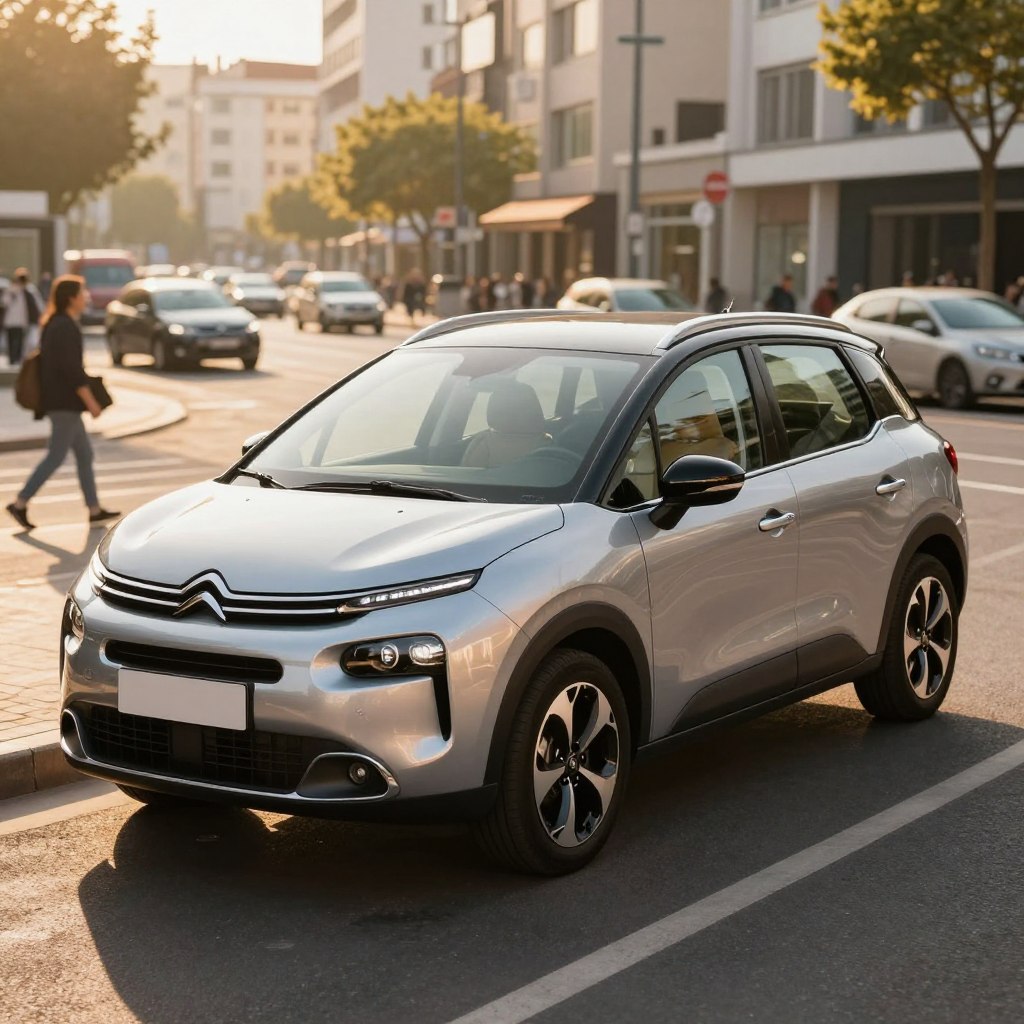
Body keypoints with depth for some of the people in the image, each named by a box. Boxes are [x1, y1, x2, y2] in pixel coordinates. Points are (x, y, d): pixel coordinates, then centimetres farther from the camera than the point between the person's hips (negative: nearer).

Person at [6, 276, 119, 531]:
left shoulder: (56, 324, 14)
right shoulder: (66, 328, -17)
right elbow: (71, 369, -22)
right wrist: (90, 401, -18)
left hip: (62, 402, 10)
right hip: (64, 403, -10)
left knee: (84, 454, 13)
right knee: (56, 456, -5)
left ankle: (94, 509, 17)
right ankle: (20, 504, -2)